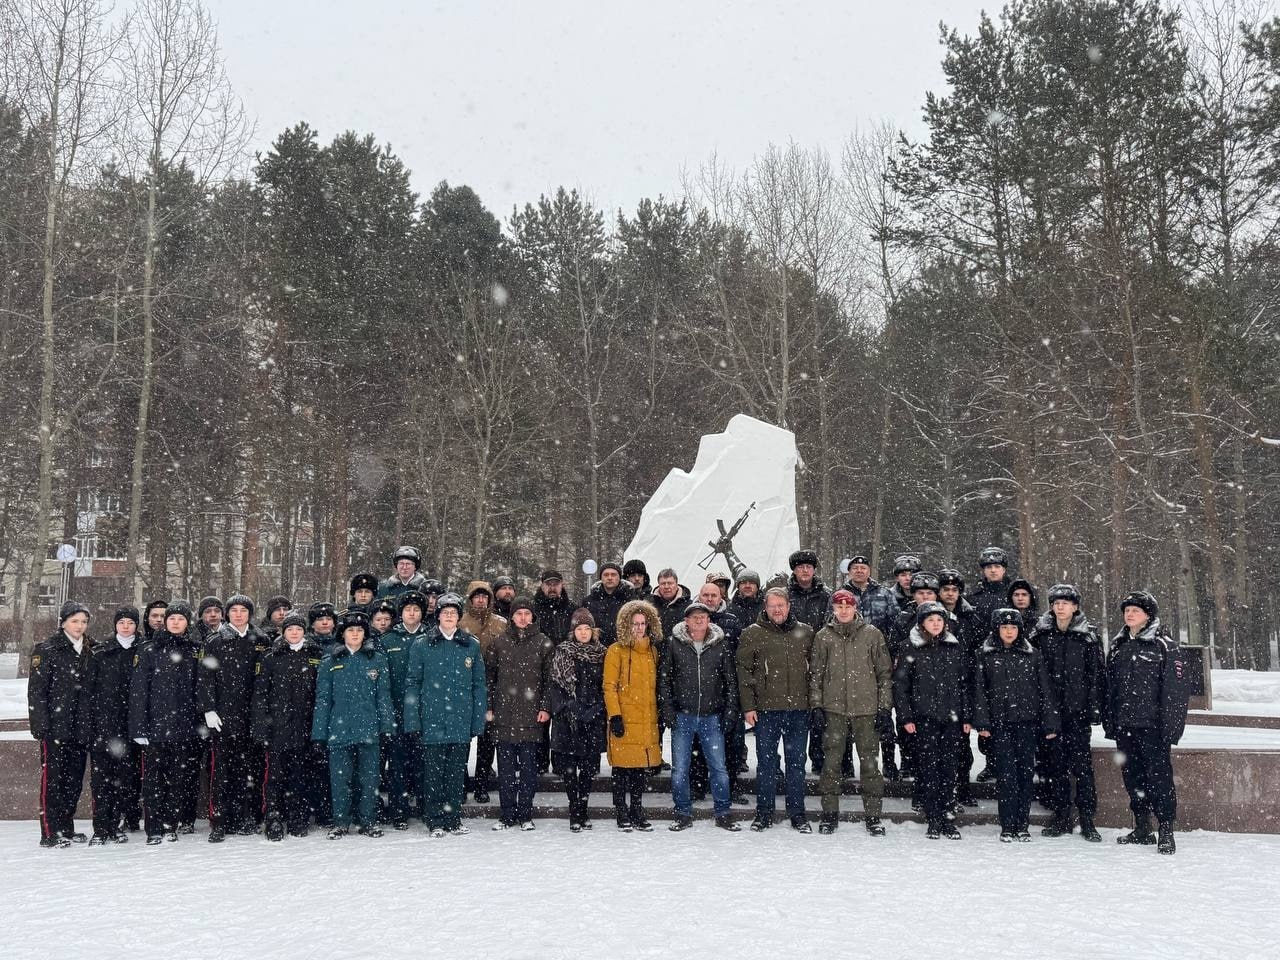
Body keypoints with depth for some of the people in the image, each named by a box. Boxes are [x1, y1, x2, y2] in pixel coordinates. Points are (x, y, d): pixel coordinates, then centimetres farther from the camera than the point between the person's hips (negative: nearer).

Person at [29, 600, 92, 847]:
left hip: (80, 727, 5)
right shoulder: (47, 650, -3)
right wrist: (40, 723, -14)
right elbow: (36, 689, -7)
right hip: (55, 726, -5)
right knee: (52, 780, -5)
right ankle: (50, 834, -1)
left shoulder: (90, 651, 12)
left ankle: (66, 829, 18)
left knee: (75, 780, 9)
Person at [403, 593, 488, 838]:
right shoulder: (422, 645, 3)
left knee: (457, 772, 6)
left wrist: (478, 721, 3)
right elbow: (412, 684, 2)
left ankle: (454, 819, 16)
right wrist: (412, 721, -5)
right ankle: (435, 821, 10)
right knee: (433, 772, 2)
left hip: (461, 722, 1)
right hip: (431, 721, -1)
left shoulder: (472, 645, 7)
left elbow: (479, 686, 9)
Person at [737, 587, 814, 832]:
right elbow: (744, 671, 0)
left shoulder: (806, 632, 8)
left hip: (799, 709, 2)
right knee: (766, 762, 4)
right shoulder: (752, 634, 1)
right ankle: (764, 813, 13)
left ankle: (797, 814, 16)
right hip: (766, 709, -2)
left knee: (797, 761, 8)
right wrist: (748, 706, -6)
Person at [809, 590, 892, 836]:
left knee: (870, 763, 2)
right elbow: (816, 674, 9)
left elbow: (885, 672, 6)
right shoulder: (823, 637, 7)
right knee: (831, 763, 2)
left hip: (867, 709, -1)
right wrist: (816, 706, 2)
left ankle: (873, 815, 11)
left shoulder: (872, 635, 5)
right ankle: (829, 814, 11)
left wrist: (884, 706, 0)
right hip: (834, 709, 1)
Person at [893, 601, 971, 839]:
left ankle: (942, 817, 11)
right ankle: (934, 821, 3)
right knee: (928, 768, -3)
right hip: (923, 718, -2)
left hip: (951, 718, 2)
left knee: (948, 768, 2)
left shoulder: (955, 648, 10)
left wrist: (966, 717, 8)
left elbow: (964, 684, 12)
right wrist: (906, 717, -6)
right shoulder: (912, 650, 2)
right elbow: (900, 684, 0)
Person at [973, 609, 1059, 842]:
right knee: (1006, 774, -5)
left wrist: (1050, 724, 2)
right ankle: (1007, 827, -1)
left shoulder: (1032, 655, 8)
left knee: (1025, 772, 2)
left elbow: (1045, 690, 7)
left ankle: (1023, 826, 9)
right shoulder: (986, 656, 7)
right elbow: (980, 691, 4)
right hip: (1000, 724, -1)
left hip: (1027, 721, 1)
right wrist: (982, 722, -5)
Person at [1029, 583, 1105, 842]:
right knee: (1056, 763, 7)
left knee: (1081, 764, -4)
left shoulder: (1088, 636, 1)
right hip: (1051, 709, 2)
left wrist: (1095, 709, -6)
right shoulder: (1041, 634, 7)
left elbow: (1096, 674, 0)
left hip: (1078, 709, -2)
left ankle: (1087, 820, 2)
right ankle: (1062, 818, 14)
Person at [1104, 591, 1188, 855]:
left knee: (1159, 775, -6)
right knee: (1133, 776, 11)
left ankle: (1166, 832, 0)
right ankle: (1142, 830, 21)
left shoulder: (1164, 645, -4)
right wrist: (1109, 722, 12)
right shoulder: (1118, 646, 14)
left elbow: (1175, 689, -9)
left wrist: (1170, 725, -15)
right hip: (1124, 724, 6)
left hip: (1152, 724, -6)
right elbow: (1110, 687, 18)